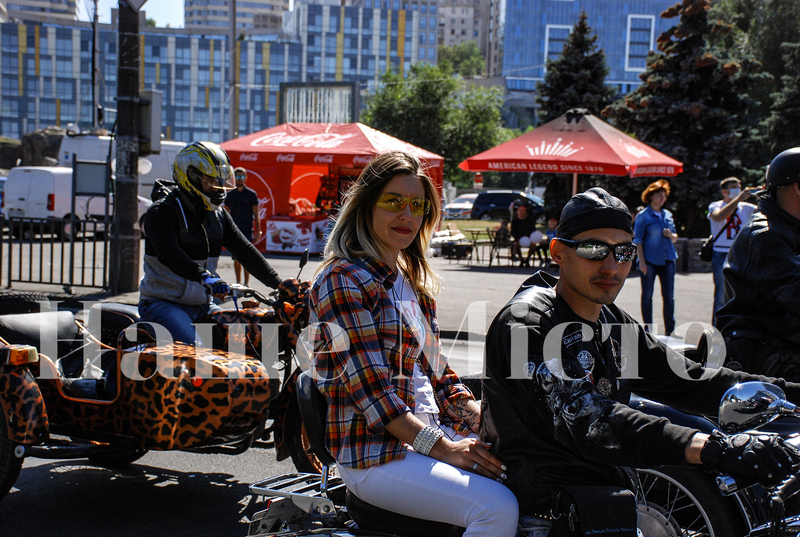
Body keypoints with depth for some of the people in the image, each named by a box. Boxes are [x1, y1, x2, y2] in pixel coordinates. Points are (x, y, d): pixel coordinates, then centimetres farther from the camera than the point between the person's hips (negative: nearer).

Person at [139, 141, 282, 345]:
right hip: (164, 303, -7)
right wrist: (204, 276, -46)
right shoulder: (162, 211, -13)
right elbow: (169, 254, -30)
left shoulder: (218, 214, 11)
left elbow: (244, 251, 6)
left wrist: (278, 284, -6)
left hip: (203, 305, 7)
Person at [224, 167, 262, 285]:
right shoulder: (230, 194, 9)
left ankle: (246, 282, -2)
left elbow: (256, 214, 4)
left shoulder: (251, 194, 2)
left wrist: (258, 231, 0)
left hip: (247, 230, -3)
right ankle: (238, 282, 15)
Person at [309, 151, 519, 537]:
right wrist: (442, 447, -20)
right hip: (374, 455, -8)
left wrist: (481, 418, 3)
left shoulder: (412, 281, 19)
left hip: (432, 431, 8)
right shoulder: (343, 279, -8)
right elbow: (367, 384, -16)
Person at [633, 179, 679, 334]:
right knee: (647, 295, 2)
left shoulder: (668, 215, 13)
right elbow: (638, 240, -5)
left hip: (667, 259, 4)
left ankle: (670, 329, 8)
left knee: (669, 296, 3)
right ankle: (648, 330, 9)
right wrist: (642, 261, -12)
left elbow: (675, 238, 20)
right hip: (650, 260, -4)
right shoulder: (643, 216, -2)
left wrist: (671, 235, -4)